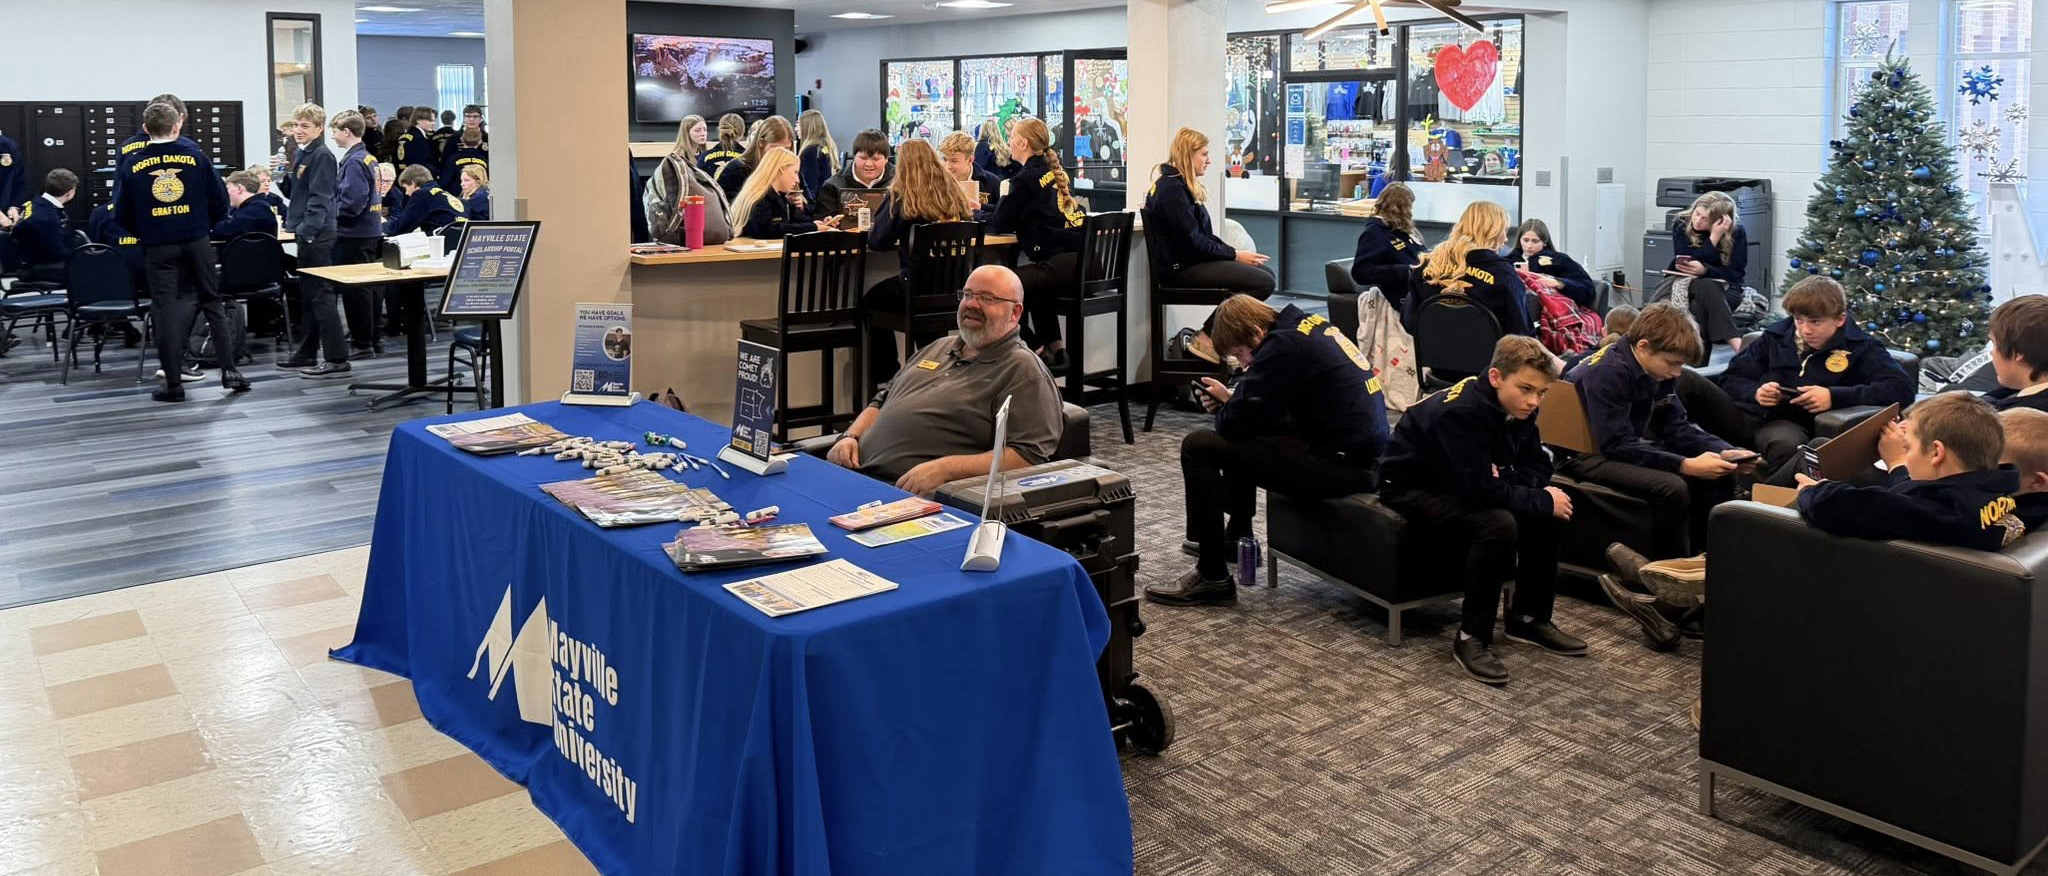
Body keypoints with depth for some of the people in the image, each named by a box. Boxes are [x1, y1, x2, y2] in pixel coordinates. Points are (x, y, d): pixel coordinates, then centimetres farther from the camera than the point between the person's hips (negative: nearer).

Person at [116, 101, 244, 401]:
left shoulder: (133, 163, -1)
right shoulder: (195, 155, -3)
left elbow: (122, 215, 2)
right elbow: (220, 201, -2)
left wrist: (144, 233, 18)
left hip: (157, 246, 0)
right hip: (196, 241, 0)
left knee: (166, 309, 3)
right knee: (212, 303, 12)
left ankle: (174, 383, 3)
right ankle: (229, 370, 6)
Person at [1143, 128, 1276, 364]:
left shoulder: (1180, 184, 17)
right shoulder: (1173, 189, -16)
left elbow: (1204, 234, 18)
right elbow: (1193, 241, -19)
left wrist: (1235, 252, 4)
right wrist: (1235, 256, -11)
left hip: (1192, 260, 11)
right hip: (1182, 268, -11)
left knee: (1266, 273, 4)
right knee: (1264, 282, -18)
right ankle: (1206, 338, -12)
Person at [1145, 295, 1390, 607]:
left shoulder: (1282, 346, -17)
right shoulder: (1312, 325, 13)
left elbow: (1239, 420, -16)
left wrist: (1225, 405, 6)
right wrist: (1231, 399, 11)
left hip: (1344, 463, -10)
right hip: (1364, 451, 10)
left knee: (1198, 446, -10)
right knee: (1238, 435, 28)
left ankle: (1212, 577, -3)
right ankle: (1236, 536, 41)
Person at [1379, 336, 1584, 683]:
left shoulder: (1516, 407, -5)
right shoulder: (1461, 411, -31)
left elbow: (1537, 467, 3)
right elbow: (1480, 491, -33)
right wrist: (1542, 501, -22)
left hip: (1464, 486, 9)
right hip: (1412, 490, -9)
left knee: (1550, 515, -4)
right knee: (1498, 524, -32)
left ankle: (1529, 618, 11)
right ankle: (1471, 638, -20)